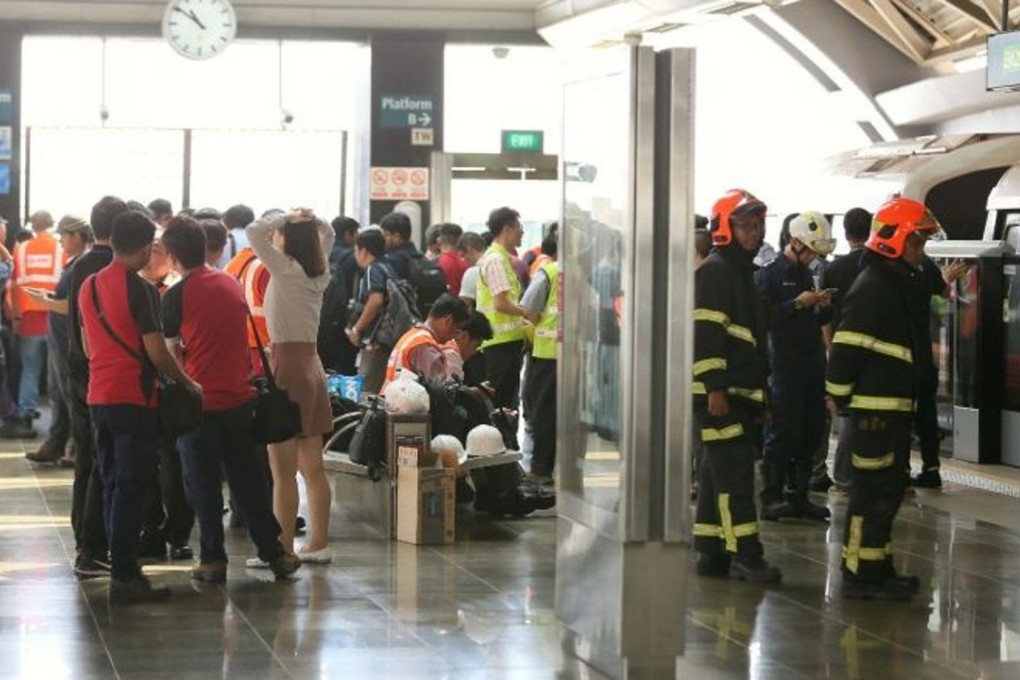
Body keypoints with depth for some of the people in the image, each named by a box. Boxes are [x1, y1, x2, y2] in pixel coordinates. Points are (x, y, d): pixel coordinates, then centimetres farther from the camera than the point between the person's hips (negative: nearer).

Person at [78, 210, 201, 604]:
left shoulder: (89, 287, 9)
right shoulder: (140, 289, -13)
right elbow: (157, 352, -15)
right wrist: (188, 384, -3)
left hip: (98, 397, 7)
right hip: (134, 398, -7)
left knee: (113, 485, 13)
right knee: (131, 489, -5)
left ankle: (123, 569, 17)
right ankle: (124, 578, -6)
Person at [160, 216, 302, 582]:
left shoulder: (177, 295, -11)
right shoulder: (232, 284, 5)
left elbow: (171, 352, -5)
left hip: (200, 401, -5)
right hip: (239, 397, 5)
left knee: (203, 484, 5)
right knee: (247, 479, 13)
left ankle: (213, 559, 8)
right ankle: (274, 552, 15)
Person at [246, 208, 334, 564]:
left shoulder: (287, 270, -12)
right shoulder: (319, 274, 7)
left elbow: (253, 230, -19)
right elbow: (328, 235, 26)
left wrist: (286, 218, -7)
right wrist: (311, 220, 8)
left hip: (288, 365, -8)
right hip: (310, 365, 8)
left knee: (283, 472, -6)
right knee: (313, 468, 11)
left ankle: (283, 550, -5)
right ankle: (318, 543, 15)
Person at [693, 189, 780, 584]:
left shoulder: (743, 272, 21)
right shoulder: (715, 271, -10)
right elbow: (706, 332, -18)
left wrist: (760, 396, 25)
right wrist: (715, 388, -24)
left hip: (741, 392, 10)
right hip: (719, 393, -10)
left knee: (718, 473, 11)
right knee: (734, 473, -12)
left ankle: (711, 553, 14)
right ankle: (745, 555, -13)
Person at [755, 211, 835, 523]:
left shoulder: (805, 275, 19)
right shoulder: (769, 275, -5)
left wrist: (821, 307, 6)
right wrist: (798, 304, -17)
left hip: (812, 365, 8)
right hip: (785, 365, -8)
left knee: (811, 432, 8)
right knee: (783, 431, -8)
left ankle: (797, 496, 15)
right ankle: (772, 498, -3)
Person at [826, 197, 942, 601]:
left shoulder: (901, 284, 18)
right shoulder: (871, 287, -15)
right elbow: (846, 348, -19)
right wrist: (840, 397, -15)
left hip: (896, 407, 10)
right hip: (874, 407, -10)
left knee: (889, 490, 15)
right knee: (873, 491, -7)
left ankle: (878, 569, 23)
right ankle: (860, 575, -4)